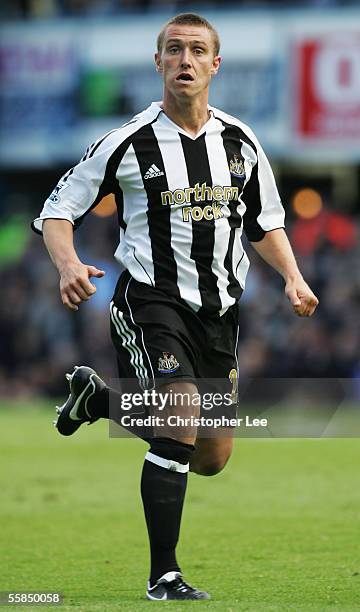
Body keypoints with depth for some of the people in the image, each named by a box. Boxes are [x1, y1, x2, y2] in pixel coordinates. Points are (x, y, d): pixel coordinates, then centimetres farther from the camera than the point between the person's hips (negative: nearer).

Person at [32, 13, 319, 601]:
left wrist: (292, 276, 1)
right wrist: (69, 266, -22)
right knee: (182, 421, -25)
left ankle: (97, 398, 36)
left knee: (211, 458, 11)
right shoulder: (129, 143, -8)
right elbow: (57, 210, -3)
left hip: (219, 309, 5)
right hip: (151, 302, -5)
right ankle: (163, 576, -13)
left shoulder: (241, 142, 5)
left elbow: (266, 222, 18)